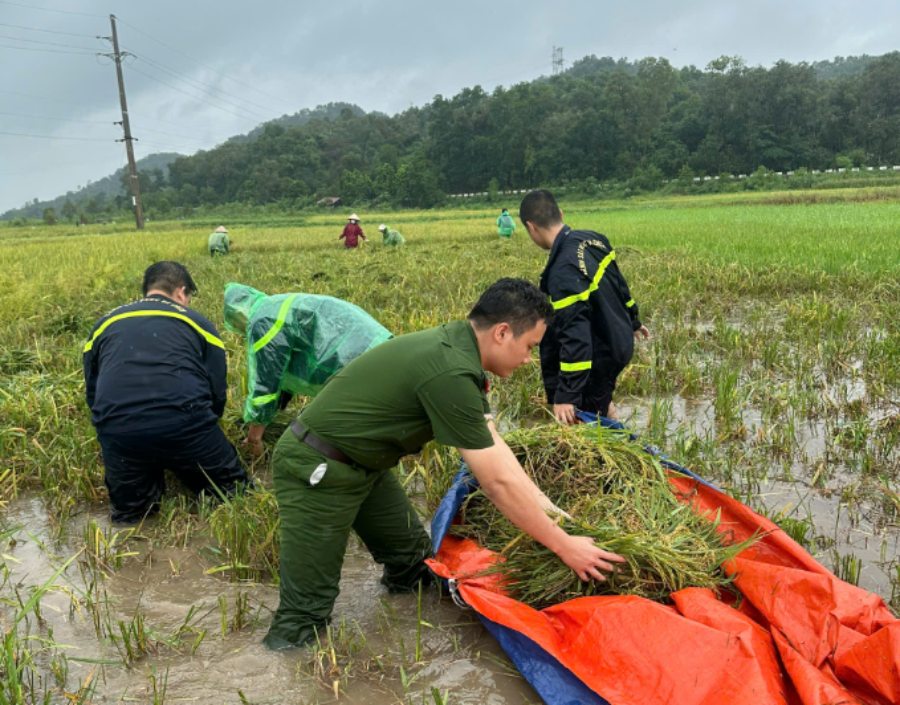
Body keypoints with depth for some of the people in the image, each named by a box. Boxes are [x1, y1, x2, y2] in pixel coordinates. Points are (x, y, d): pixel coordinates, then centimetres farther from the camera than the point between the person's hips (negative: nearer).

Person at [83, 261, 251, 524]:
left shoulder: (105, 323, 24)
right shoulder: (197, 322, 16)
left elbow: (92, 392, 27)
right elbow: (217, 393, 14)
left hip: (117, 430, 3)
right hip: (184, 423, -2)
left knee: (129, 512, 22)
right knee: (232, 491, 16)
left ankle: (141, 493, 2)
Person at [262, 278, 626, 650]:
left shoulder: (456, 345, -1)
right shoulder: (449, 372, -30)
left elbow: (493, 445, 3)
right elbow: (498, 481, -25)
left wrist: (545, 506, 0)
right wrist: (564, 547, -15)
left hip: (363, 464, 9)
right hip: (316, 471, -9)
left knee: (413, 561, 17)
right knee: (305, 612, -2)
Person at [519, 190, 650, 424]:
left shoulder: (563, 273, -31)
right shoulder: (593, 238, -4)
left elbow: (575, 336, -33)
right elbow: (619, 283, 12)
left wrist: (566, 396, -29)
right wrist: (633, 321, 28)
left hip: (601, 356, -8)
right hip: (622, 341, 8)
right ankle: (605, 406, 31)